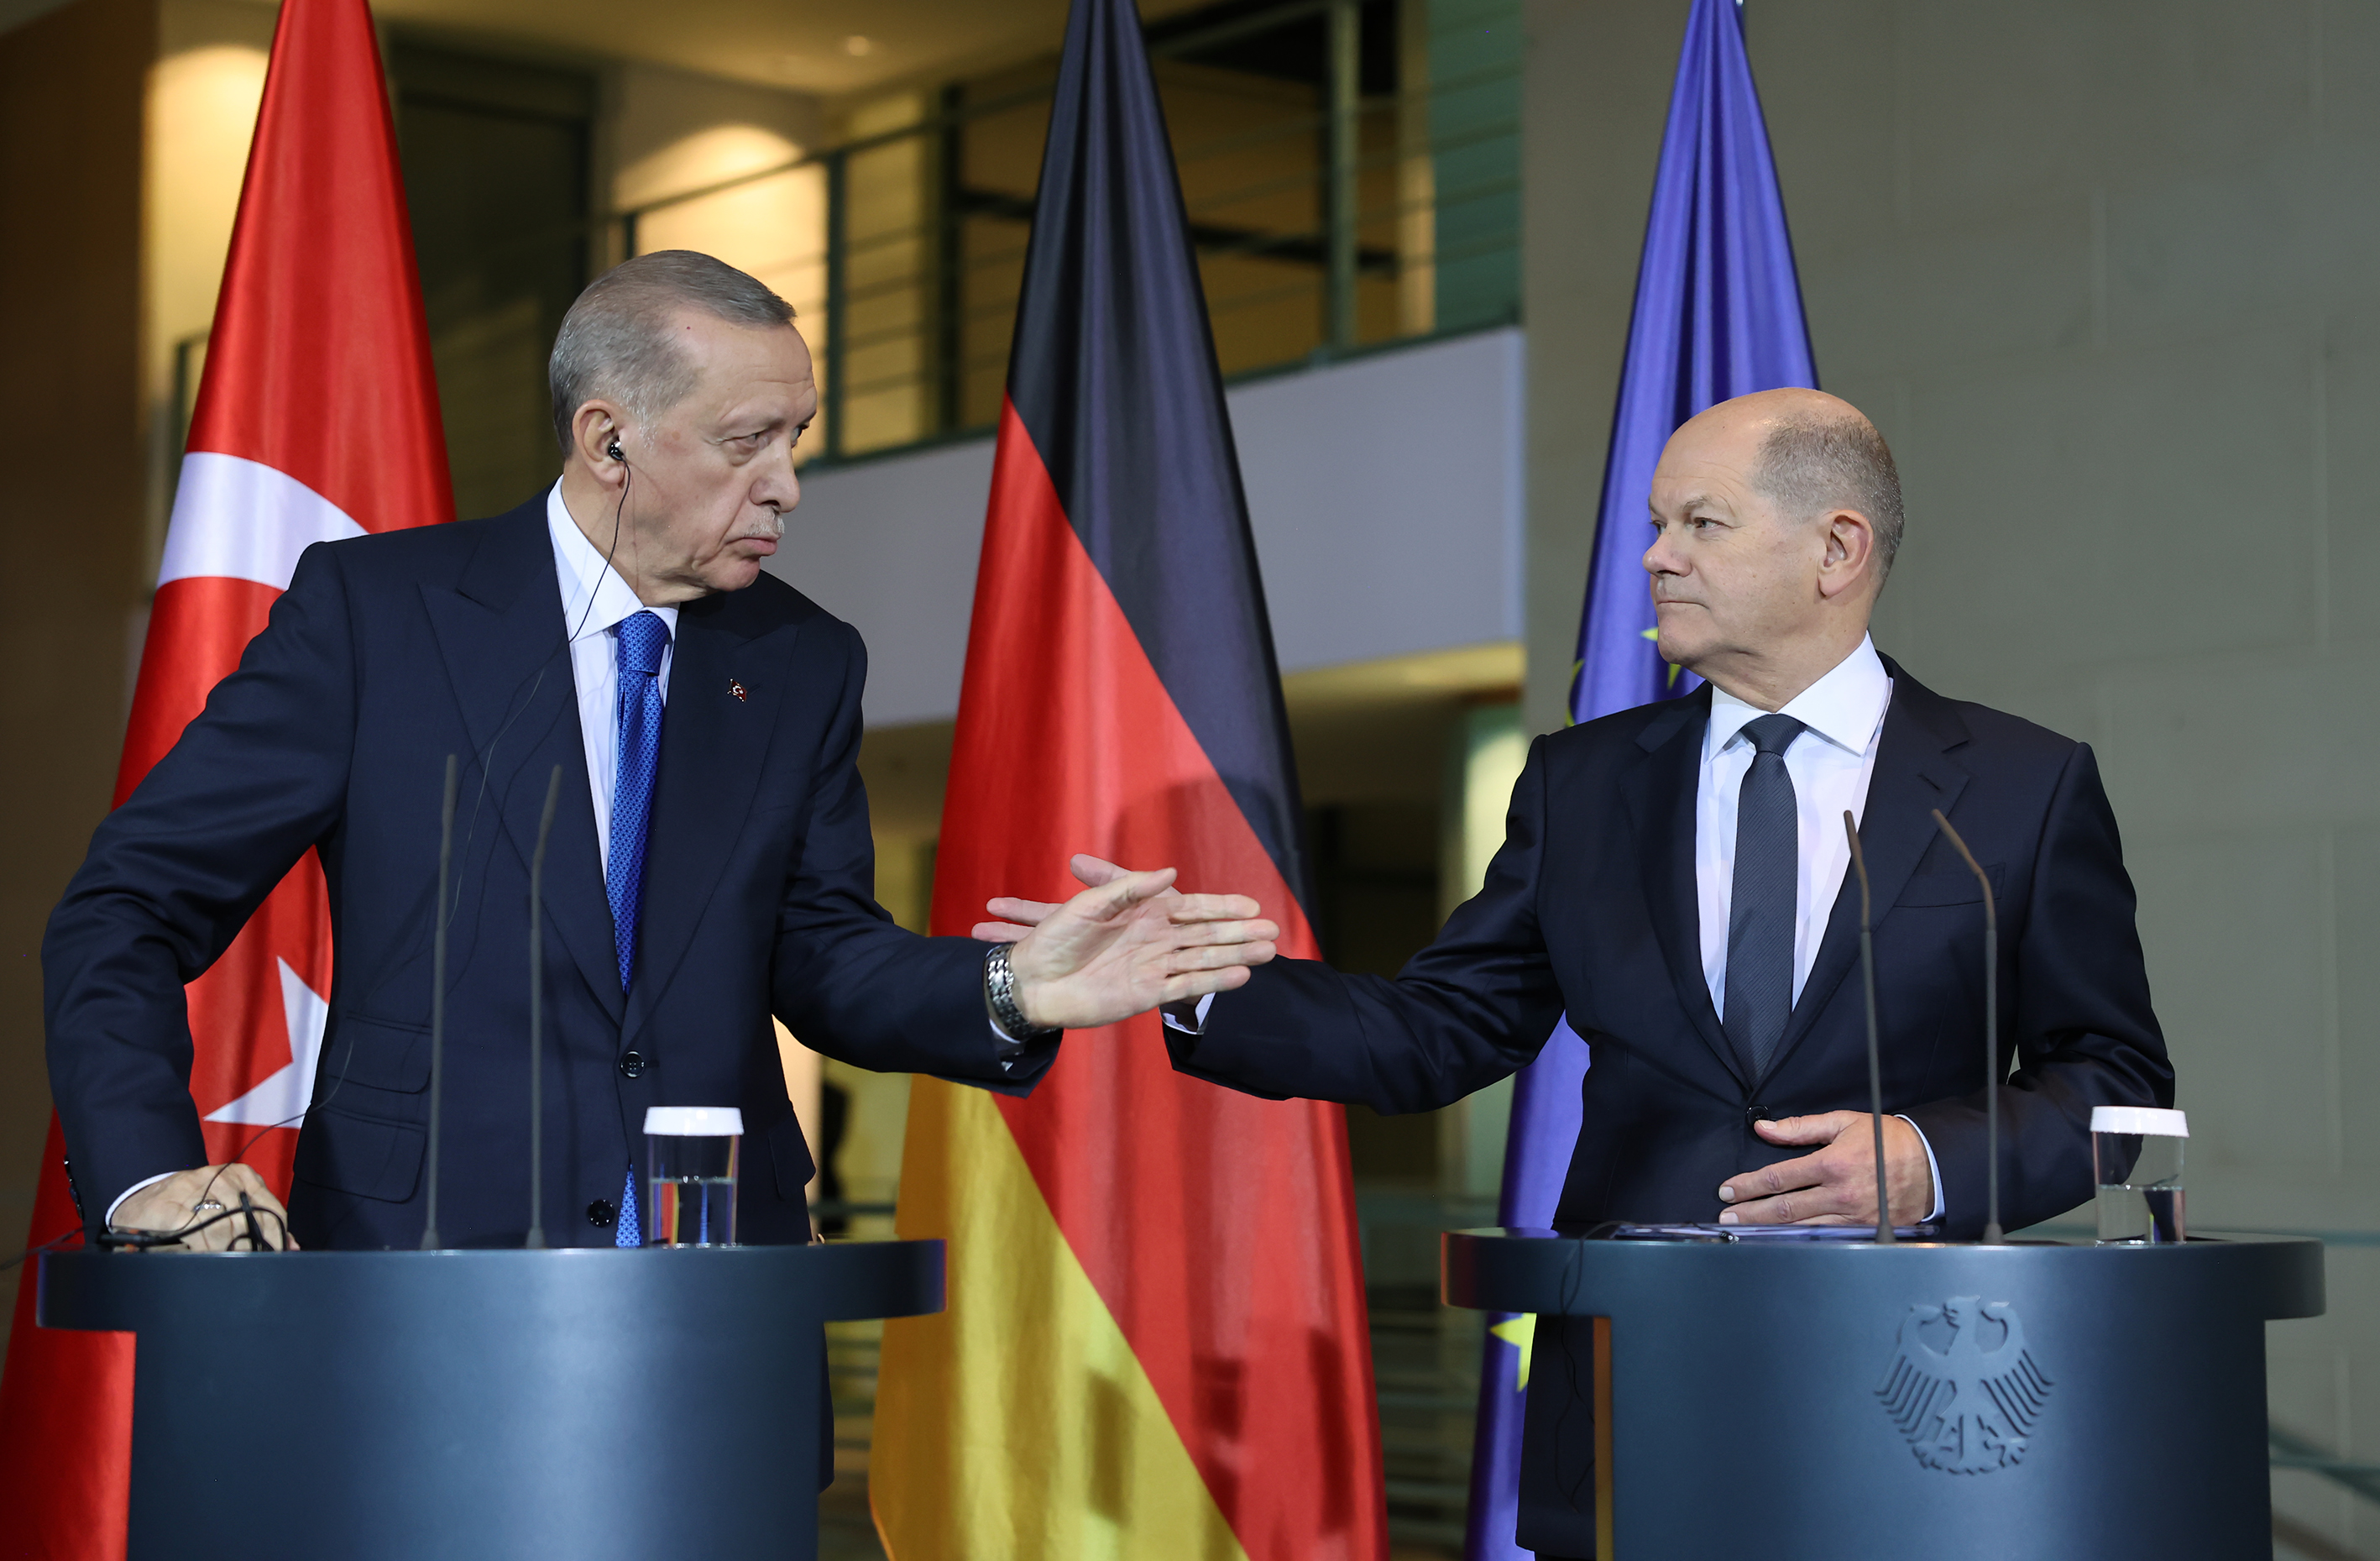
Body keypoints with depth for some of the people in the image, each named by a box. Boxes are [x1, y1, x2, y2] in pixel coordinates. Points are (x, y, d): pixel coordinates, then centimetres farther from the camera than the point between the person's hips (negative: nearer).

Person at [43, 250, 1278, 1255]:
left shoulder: (804, 666, 10)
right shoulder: (373, 608, -2)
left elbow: (818, 956, 10)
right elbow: (129, 908, -2)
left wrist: (1010, 993, -10)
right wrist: (148, 1175, -17)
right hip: (422, 1289, -3)